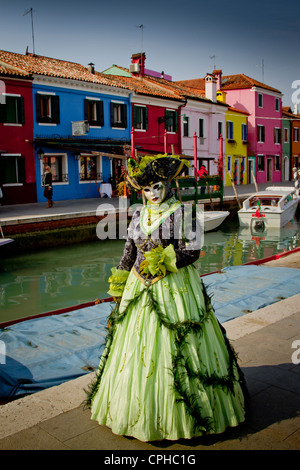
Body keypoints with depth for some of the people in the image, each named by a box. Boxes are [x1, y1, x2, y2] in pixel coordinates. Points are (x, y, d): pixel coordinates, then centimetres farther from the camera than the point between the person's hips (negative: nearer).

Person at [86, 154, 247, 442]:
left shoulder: (183, 213, -6)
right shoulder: (139, 215, 9)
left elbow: (193, 250, -12)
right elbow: (129, 252, 14)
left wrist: (164, 260, -23)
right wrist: (118, 285, 15)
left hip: (175, 288, -5)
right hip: (140, 288, 5)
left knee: (173, 350, 0)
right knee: (137, 348, 10)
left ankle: (181, 414, 19)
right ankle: (140, 408, 29)